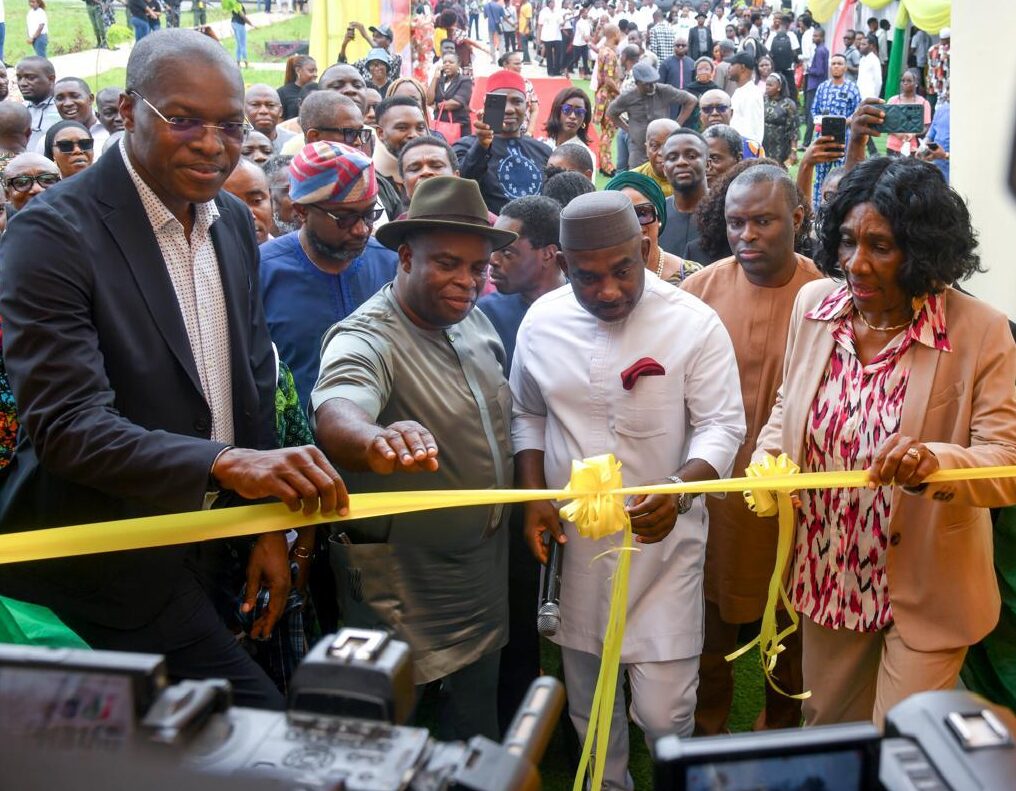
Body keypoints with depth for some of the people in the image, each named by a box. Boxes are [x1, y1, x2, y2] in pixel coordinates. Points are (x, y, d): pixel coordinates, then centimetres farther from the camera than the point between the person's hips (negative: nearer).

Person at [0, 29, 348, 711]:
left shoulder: (235, 222, 4)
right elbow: (67, 425, -25)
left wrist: (271, 524, 4)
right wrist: (226, 465, -39)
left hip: (206, 552, 7)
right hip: (110, 569, -6)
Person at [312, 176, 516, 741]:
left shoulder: (474, 320, 0)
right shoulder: (367, 339, -24)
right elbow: (336, 414, -45)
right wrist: (377, 440, -67)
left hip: (485, 565, 7)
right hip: (406, 584, -7)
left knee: (479, 725, 25)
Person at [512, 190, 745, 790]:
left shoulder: (695, 324, -12)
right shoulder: (542, 322, -1)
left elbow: (722, 426, -10)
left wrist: (679, 492, -28)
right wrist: (534, 494, 0)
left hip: (661, 539, -3)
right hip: (571, 540, 4)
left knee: (664, 711, -2)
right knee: (587, 697, 18)